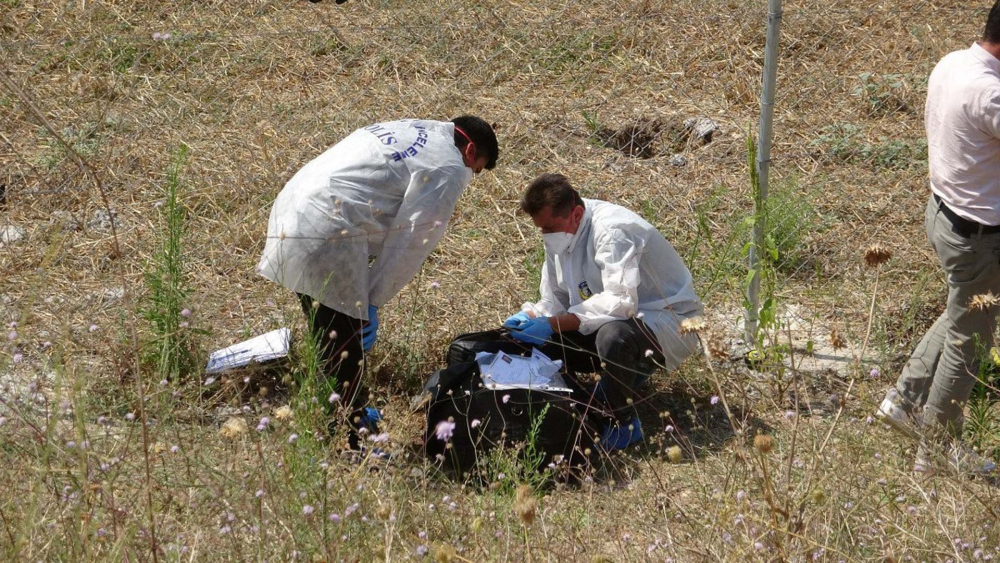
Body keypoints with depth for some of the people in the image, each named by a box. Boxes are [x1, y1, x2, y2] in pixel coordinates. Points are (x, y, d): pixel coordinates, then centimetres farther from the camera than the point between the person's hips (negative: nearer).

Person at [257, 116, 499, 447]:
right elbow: (410, 242, -6)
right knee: (345, 347, -2)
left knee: (333, 340, 23)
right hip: (325, 237, -10)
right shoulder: (449, 169, -3)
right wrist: (373, 303, 1)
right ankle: (349, 440, 5)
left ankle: (352, 413, 38)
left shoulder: (404, 130, 23)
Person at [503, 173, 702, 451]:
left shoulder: (612, 230, -27)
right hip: (614, 320, 9)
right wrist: (531, 317, -17)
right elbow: (554, 300, 5)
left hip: (668, 322, -9)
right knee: (538, 340, -4)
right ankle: (630, 369, 11)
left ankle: (624, 423, -16)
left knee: (613, 335, -40)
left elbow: (620, 302, -37)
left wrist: (554, 323, -36)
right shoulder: (558, 232, -1)